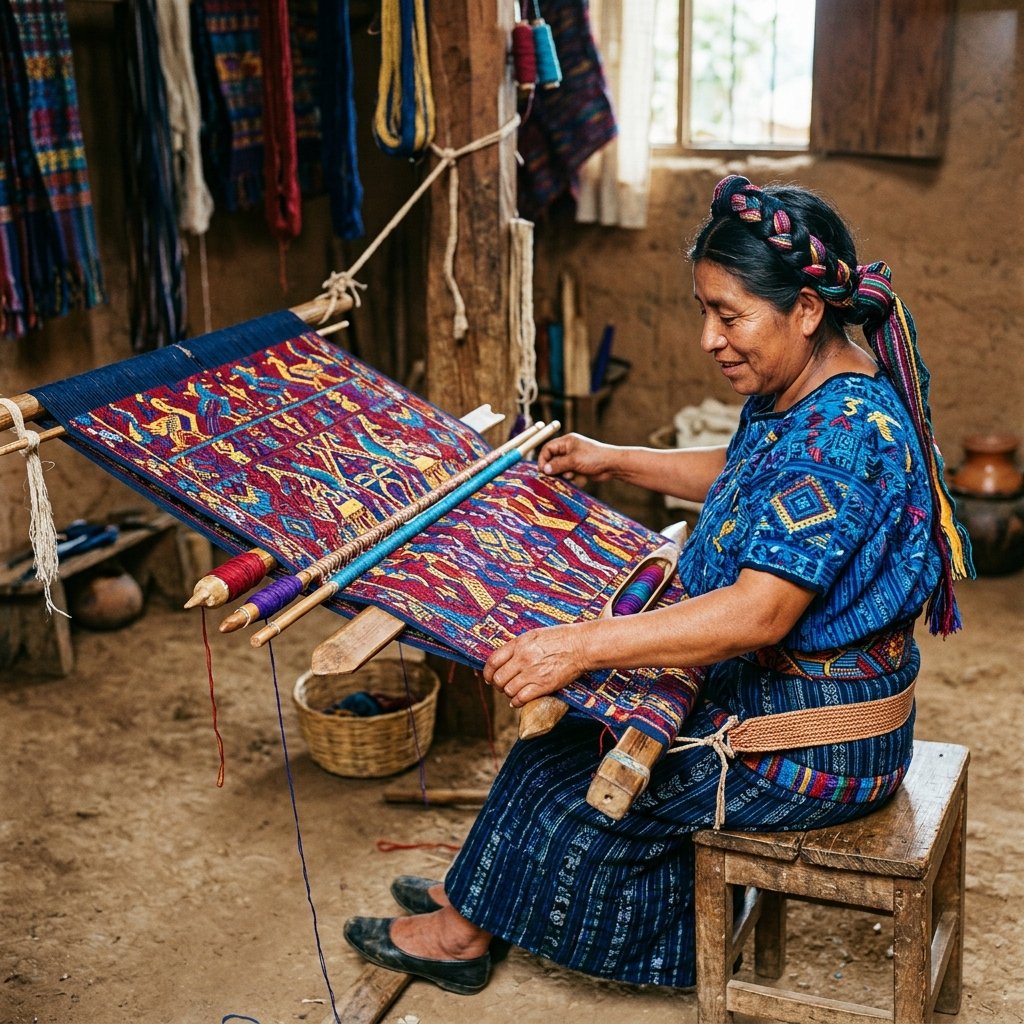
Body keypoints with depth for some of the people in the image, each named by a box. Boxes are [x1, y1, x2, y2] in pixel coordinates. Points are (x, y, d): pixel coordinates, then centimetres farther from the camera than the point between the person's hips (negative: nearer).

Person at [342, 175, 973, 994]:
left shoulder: (845, 433, -30)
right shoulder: (800, 397, 2)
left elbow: (760, 613, -37)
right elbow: (742, 476, 23)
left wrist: (583, 646, -40)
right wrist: (615, 462, 19)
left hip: (814, 742, -9)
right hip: (765, 688, 9)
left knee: (575, 776, 1)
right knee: (577, 722, 13)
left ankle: (469, 927, 24)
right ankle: (485, 890, 28)